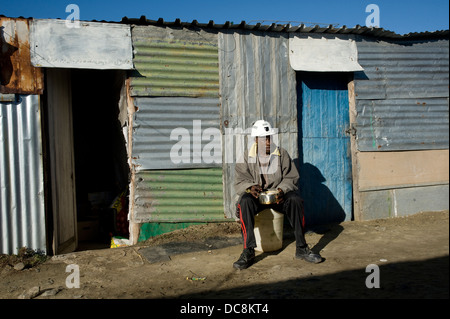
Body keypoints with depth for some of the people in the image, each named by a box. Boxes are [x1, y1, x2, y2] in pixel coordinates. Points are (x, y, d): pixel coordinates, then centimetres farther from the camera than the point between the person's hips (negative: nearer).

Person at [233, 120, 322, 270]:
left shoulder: (282, 154, 4)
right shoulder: (247, 157, 2)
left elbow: (291, 177, 2)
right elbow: (239, 182, -2)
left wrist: (282, 189, -19)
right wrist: (250, 188, -25)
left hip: (277, 194, 1)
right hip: (256, 195, -1)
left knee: (295, 199, -29)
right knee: (245, 202, -35)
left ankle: (301, 248, -17)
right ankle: (248, 251, -30)